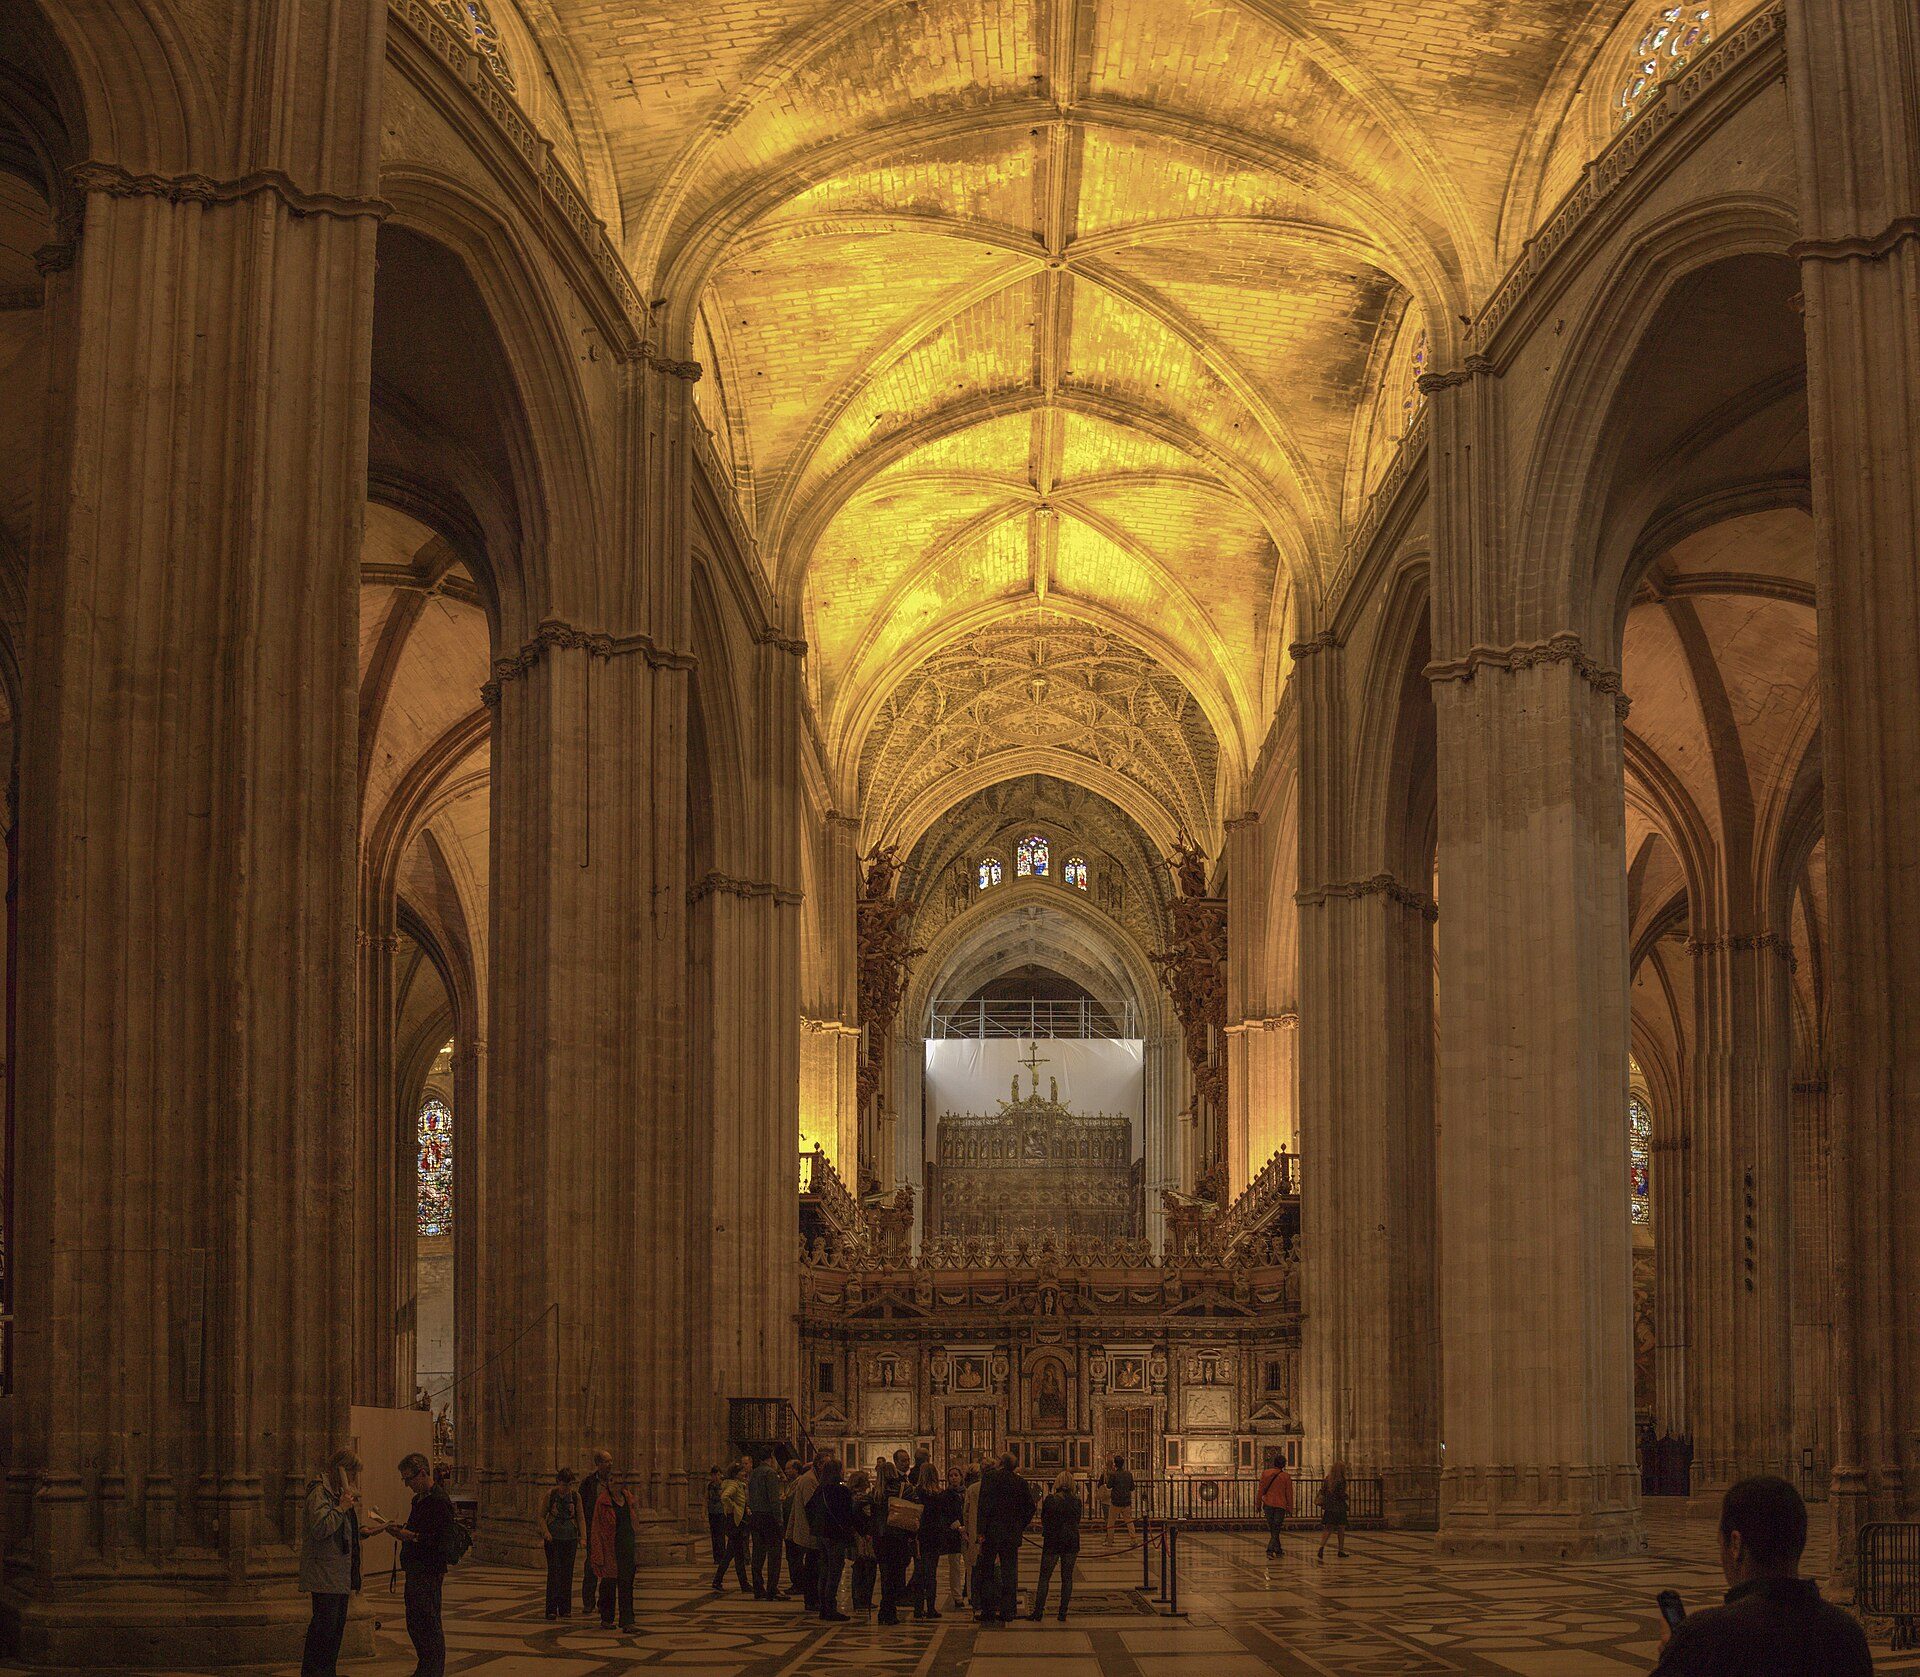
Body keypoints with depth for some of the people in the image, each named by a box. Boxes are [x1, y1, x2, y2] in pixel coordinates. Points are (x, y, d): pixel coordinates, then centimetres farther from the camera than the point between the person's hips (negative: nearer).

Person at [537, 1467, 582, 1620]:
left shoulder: (575, 1496, 2)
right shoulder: (550, 1495, -3)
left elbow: (580, 1518, 7)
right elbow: (541, 1516, 2)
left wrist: (582, 1537, -4)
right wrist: (545, 1532, -13)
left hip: (570, 1538, 2)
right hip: (553, 1538, -2)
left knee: (567, 1573, 3)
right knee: (554, 1571, -8)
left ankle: (565, 1609, 10)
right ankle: (552, 1609, -8)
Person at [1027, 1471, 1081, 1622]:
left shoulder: (1051, 1500, -10)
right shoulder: (1076, 1501, -1)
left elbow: (1043, 1520, -1)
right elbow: (1077, 1521, 11)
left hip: (1052, 1541, -3)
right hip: (1072, 1541, 3)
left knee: (1044, 1576, 5)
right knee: (1067, 1577, 7)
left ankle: (1038, 1611, 2)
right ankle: (1063, 1613, 6)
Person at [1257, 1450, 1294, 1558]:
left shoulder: (1265, 1474, 2)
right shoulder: (1286, 1476, -5)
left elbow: (1261, 1490, 5)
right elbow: (1289, 1493, -1)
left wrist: (1259, 1504, 12)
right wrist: (1290, 1508, 6)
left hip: (1268, 1504, 3)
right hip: (1280, 1506, -3)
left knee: (1272, 1529, 15)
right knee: (1276, 1529, 0)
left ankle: (1278, 1549, 21)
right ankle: (1270, 1549, -16)